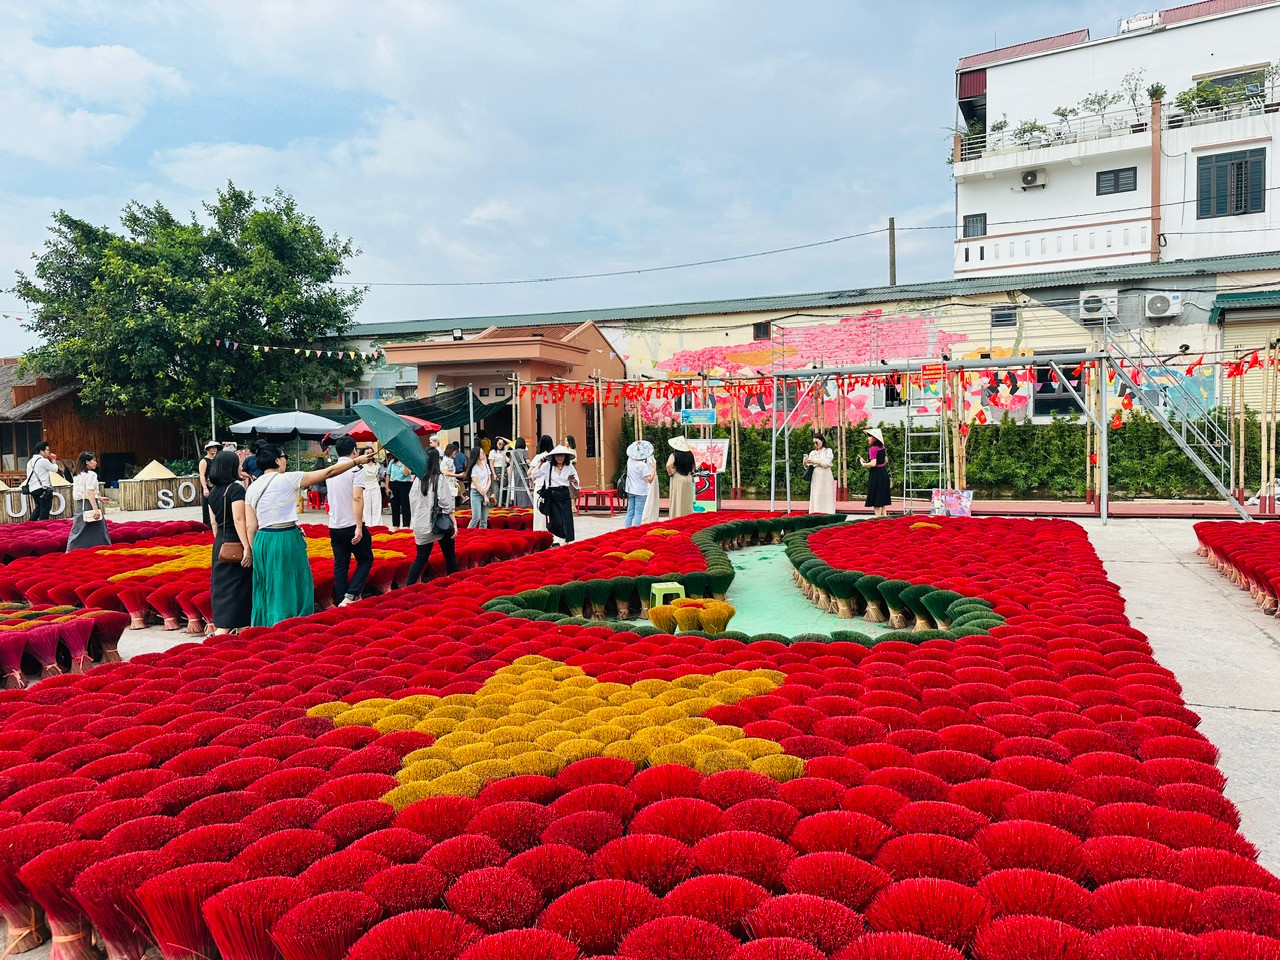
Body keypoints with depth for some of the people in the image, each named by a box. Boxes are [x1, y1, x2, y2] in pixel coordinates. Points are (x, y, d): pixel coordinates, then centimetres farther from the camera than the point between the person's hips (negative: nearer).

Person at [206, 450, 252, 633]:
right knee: (234, 589, -2)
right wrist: (247, 547, -22)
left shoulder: (213, 491, 8)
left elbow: (214, 522, 13)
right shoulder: (236, 489, -15)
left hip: (220, 544, 8)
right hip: (235, 544, -8)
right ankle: (223, 631, -5)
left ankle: (219, 629, 23)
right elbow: (239, 520, -22)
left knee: (222, 587, 15)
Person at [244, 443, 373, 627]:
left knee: (267, 592, 16)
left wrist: (256, 552, 14)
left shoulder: (252, 488, 7)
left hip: (261, 543, 6)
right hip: (287, 539, -6)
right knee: (290, 591, 4)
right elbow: (328, 472, -4)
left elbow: (250, 527, 6)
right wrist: (357, 461, 4)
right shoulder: (288, 479, -8)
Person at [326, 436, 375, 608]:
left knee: (340, 566, 10)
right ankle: (351, 595, -9)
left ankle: (340, 602, 11)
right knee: (365, 560, 6)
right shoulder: (356, 469, -10)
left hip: (334, 527, 6)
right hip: (352, 526, -6)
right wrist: (359, 527, -22)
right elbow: (357, 498, -20)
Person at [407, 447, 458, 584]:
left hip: (422, 524, 4)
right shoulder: (440, 478, -9)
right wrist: (454, 523, -7)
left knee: (421, 557, 9)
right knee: (450, 556, 12)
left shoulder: (419, 478, 2)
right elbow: (446, 503, -11)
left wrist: (416, 519, 13)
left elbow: (412, 500, 4)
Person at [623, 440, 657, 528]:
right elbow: (650, 480, -19)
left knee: (630, 512, 13)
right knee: (638, 513, -2)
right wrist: (654, 468, -12)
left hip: (630, 491, 6)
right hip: (640, 492, -6)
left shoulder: (630, 460, -3)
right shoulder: (643, 466, -19)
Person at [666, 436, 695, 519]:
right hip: (688, 479, 5)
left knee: (677, 502, 1)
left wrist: (671, 473, -13)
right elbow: (693, 467, 14)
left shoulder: (674, 455, -13)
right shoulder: (690, 454, 2)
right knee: (687, 502, 12)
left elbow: (668, 465, -28)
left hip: (677, 479, -5)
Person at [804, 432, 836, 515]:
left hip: (825, 478, -3)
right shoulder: (812, 453, 14)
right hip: (815, 478, 3)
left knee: (825, 498, -6)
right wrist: (805, 463, -11)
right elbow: (808, 467, 10)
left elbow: (826, 463, -8)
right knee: (815, 498, -4)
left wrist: (814, 462, -15)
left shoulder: (828, 451, 5)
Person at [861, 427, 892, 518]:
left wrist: (863, 464, -8)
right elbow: (886, 461, 16)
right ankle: (884, 516, 19)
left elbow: (873, 463, -22)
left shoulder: (872, 449, -16)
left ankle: (878, 518, -2)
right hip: (884, 472, 8)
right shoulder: (882, 448, 8)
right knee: (882, 496, 15)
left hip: (875, 474, -8)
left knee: (876, 499, -3)